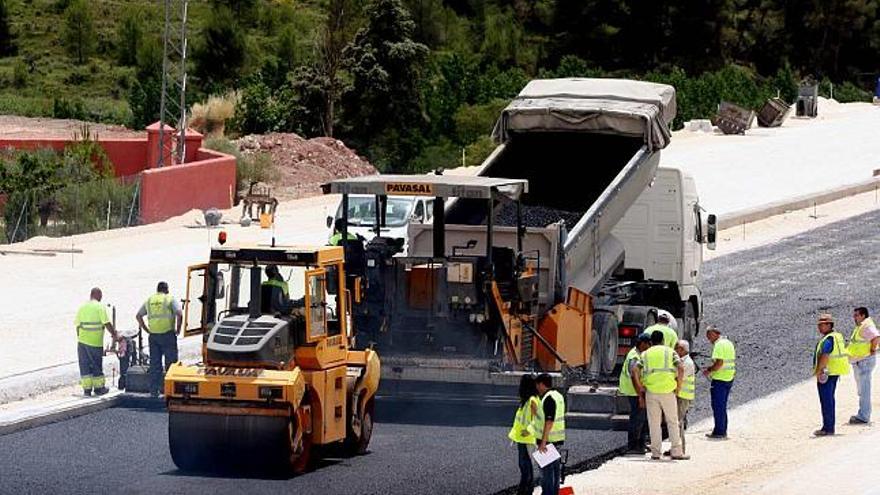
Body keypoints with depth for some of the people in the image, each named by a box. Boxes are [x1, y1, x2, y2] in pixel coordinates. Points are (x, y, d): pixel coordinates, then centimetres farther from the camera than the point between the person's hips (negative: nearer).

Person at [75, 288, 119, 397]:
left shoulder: (82, 307, 7)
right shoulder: (100, 307, -7)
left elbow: (77, 325, 8)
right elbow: (107, 323, -13)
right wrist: (114, 334, -3)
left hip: (82, 341, 3)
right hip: (96, 342, -3)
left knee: (84, 365, 8)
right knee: (96, 365, 9)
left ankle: (87, 389, 7)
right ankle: (98, 388, 19)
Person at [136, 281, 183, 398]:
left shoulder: (149, 300, 12)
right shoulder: (170, 299, -2)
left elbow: (138, 316, 15)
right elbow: (179, 314, -15)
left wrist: (146, 329, 17)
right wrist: (178, 329, -4)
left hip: (153, 335, 4)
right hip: (167, 334, -4)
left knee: (154, 364, 8)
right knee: (170, 362, 2)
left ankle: (153, 391, 8)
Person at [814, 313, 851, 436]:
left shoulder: (828, 339, -19)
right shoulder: (837, 336, 14)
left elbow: (824, 357, -28)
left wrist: (817, 371, -20)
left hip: (826, 374, -11)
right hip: (834, 373, 11)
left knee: (826, 401, -6)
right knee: (829, 399, 17)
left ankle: (827, 428, -4)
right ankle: (830, 427, 22)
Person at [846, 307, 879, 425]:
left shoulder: (867, 326, -15)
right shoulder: (859, 327, 17)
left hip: (865, 361, -11)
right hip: (858, 362, 11)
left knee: (864, 390, -10)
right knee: (861, 390, 15)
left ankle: (863, 417, -10)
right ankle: (863, 415, 22)